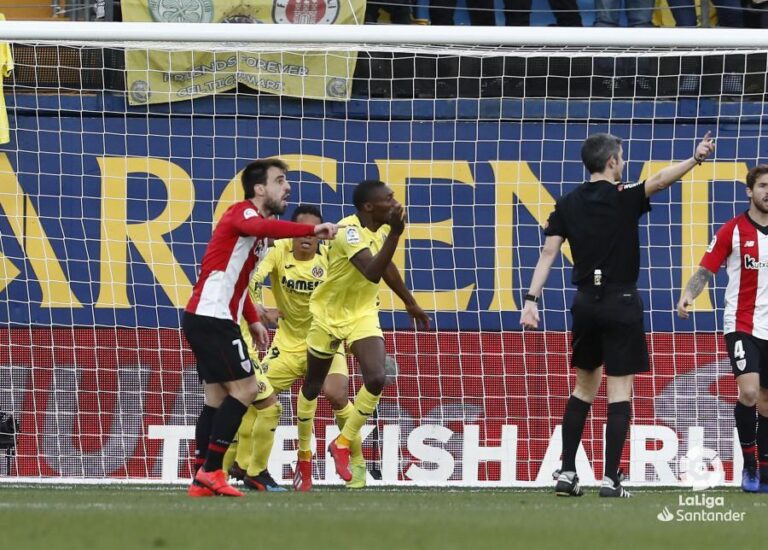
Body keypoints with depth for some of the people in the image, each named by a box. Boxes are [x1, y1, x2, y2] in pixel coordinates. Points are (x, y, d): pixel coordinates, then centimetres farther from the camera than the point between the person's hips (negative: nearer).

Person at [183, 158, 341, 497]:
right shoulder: (244, 212, -11)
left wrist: (253, 319, 24)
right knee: (245, 387, -12)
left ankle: (202, 479, 6)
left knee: (217, 396, 8)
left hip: (206, 319, 10)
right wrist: (312, 230, -46)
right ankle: (211, 472, -12)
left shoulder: (253, 219, 20)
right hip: (212, 317, -10)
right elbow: (262, 227, -38)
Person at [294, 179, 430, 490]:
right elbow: (373, 272, -42)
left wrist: (410, 303, 27)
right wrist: (395, 233, -47)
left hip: (363, 315, 5)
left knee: (376, 378, -17)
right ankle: (304, 457, 29)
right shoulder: (350, 231, -28)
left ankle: (343, 444, 2)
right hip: (329, 315, -5)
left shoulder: (382, 228, -4)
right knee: (313, 386, 11)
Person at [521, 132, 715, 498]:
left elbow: (548, 252, 0)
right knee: (619, 391, -1)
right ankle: (611, 478, -6)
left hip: (585, 303, 5)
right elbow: (660, 180, -26)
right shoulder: (625, 199, -8)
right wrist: (696, 159, -33)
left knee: (584, 387, 17)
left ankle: (566, 472, 13)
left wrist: (532, 299, -1)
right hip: (621, 303, -5)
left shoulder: (568, 204, 4)